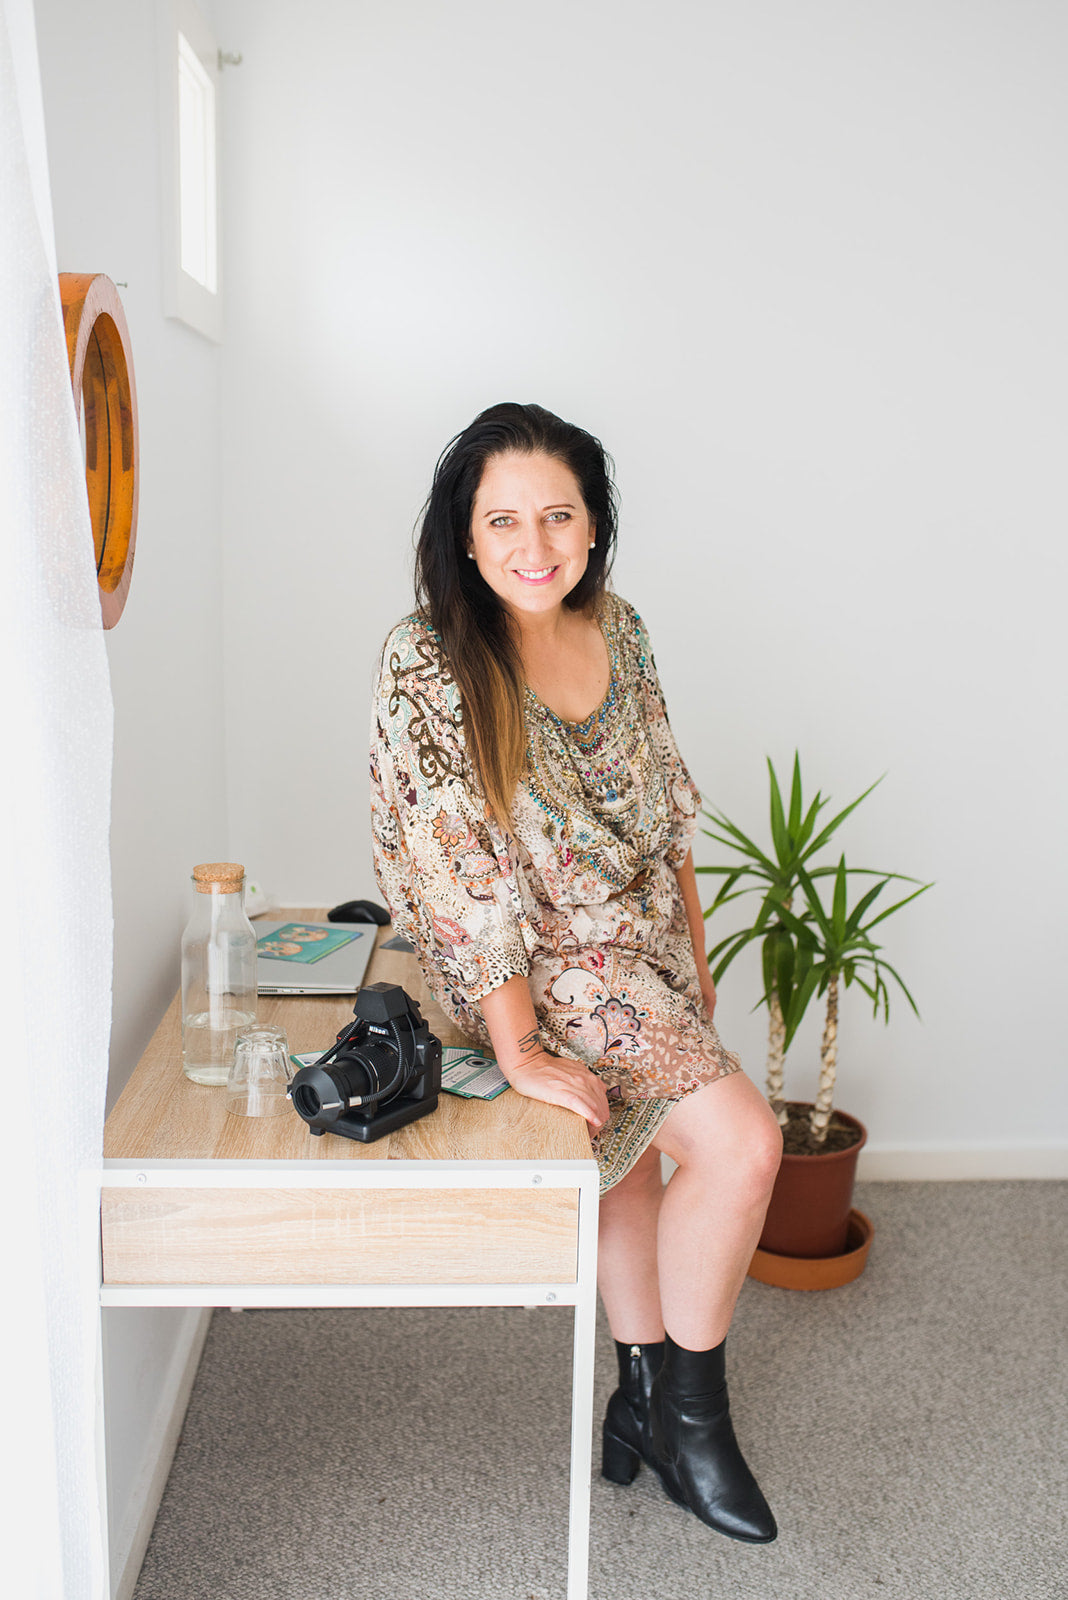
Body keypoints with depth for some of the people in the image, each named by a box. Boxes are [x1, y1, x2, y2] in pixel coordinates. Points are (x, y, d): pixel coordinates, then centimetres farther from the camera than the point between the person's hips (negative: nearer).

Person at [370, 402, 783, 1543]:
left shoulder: (617, 629, -1)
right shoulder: (430, 664, -22)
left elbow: (662, 806, 9)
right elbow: (460, 869, -24)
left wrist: (694, 947, 13)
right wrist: (517, 1049, -24)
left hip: (642, 941, 7)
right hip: (539, 966, -7)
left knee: (632, 1142, 16)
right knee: (740, 1143, -13)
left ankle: (642, 1393, 39)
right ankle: (690, 1415, 10)